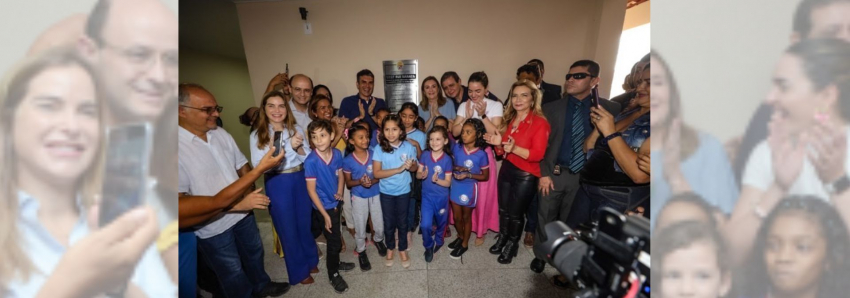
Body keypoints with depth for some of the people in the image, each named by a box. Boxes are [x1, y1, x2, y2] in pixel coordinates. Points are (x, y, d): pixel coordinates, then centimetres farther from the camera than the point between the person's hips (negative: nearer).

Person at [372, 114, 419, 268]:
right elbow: (376, 173, -17)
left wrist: (411, 166, -24)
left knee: (402, 222, 16)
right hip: (386, 192, 0)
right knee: (389, 222, 17)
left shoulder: (408, 147, -12)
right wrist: (398, 169, -26)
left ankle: (403, 249, 38)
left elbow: (415, 168, 0)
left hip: (403, 191, 0)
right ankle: (390, 248, 41)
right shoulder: (379, 149, -15)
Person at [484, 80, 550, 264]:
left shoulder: (540, 122, -15)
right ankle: (502, 238, 39)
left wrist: (515, 148, -36)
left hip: (525, 175, -6)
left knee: (515, 213, 10)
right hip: (506, 169, 6)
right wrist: (499, 142, -5)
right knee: (503, 209, 16)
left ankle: (512, 244, 34)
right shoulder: (510, 119, 8)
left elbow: (538, 154, -22)